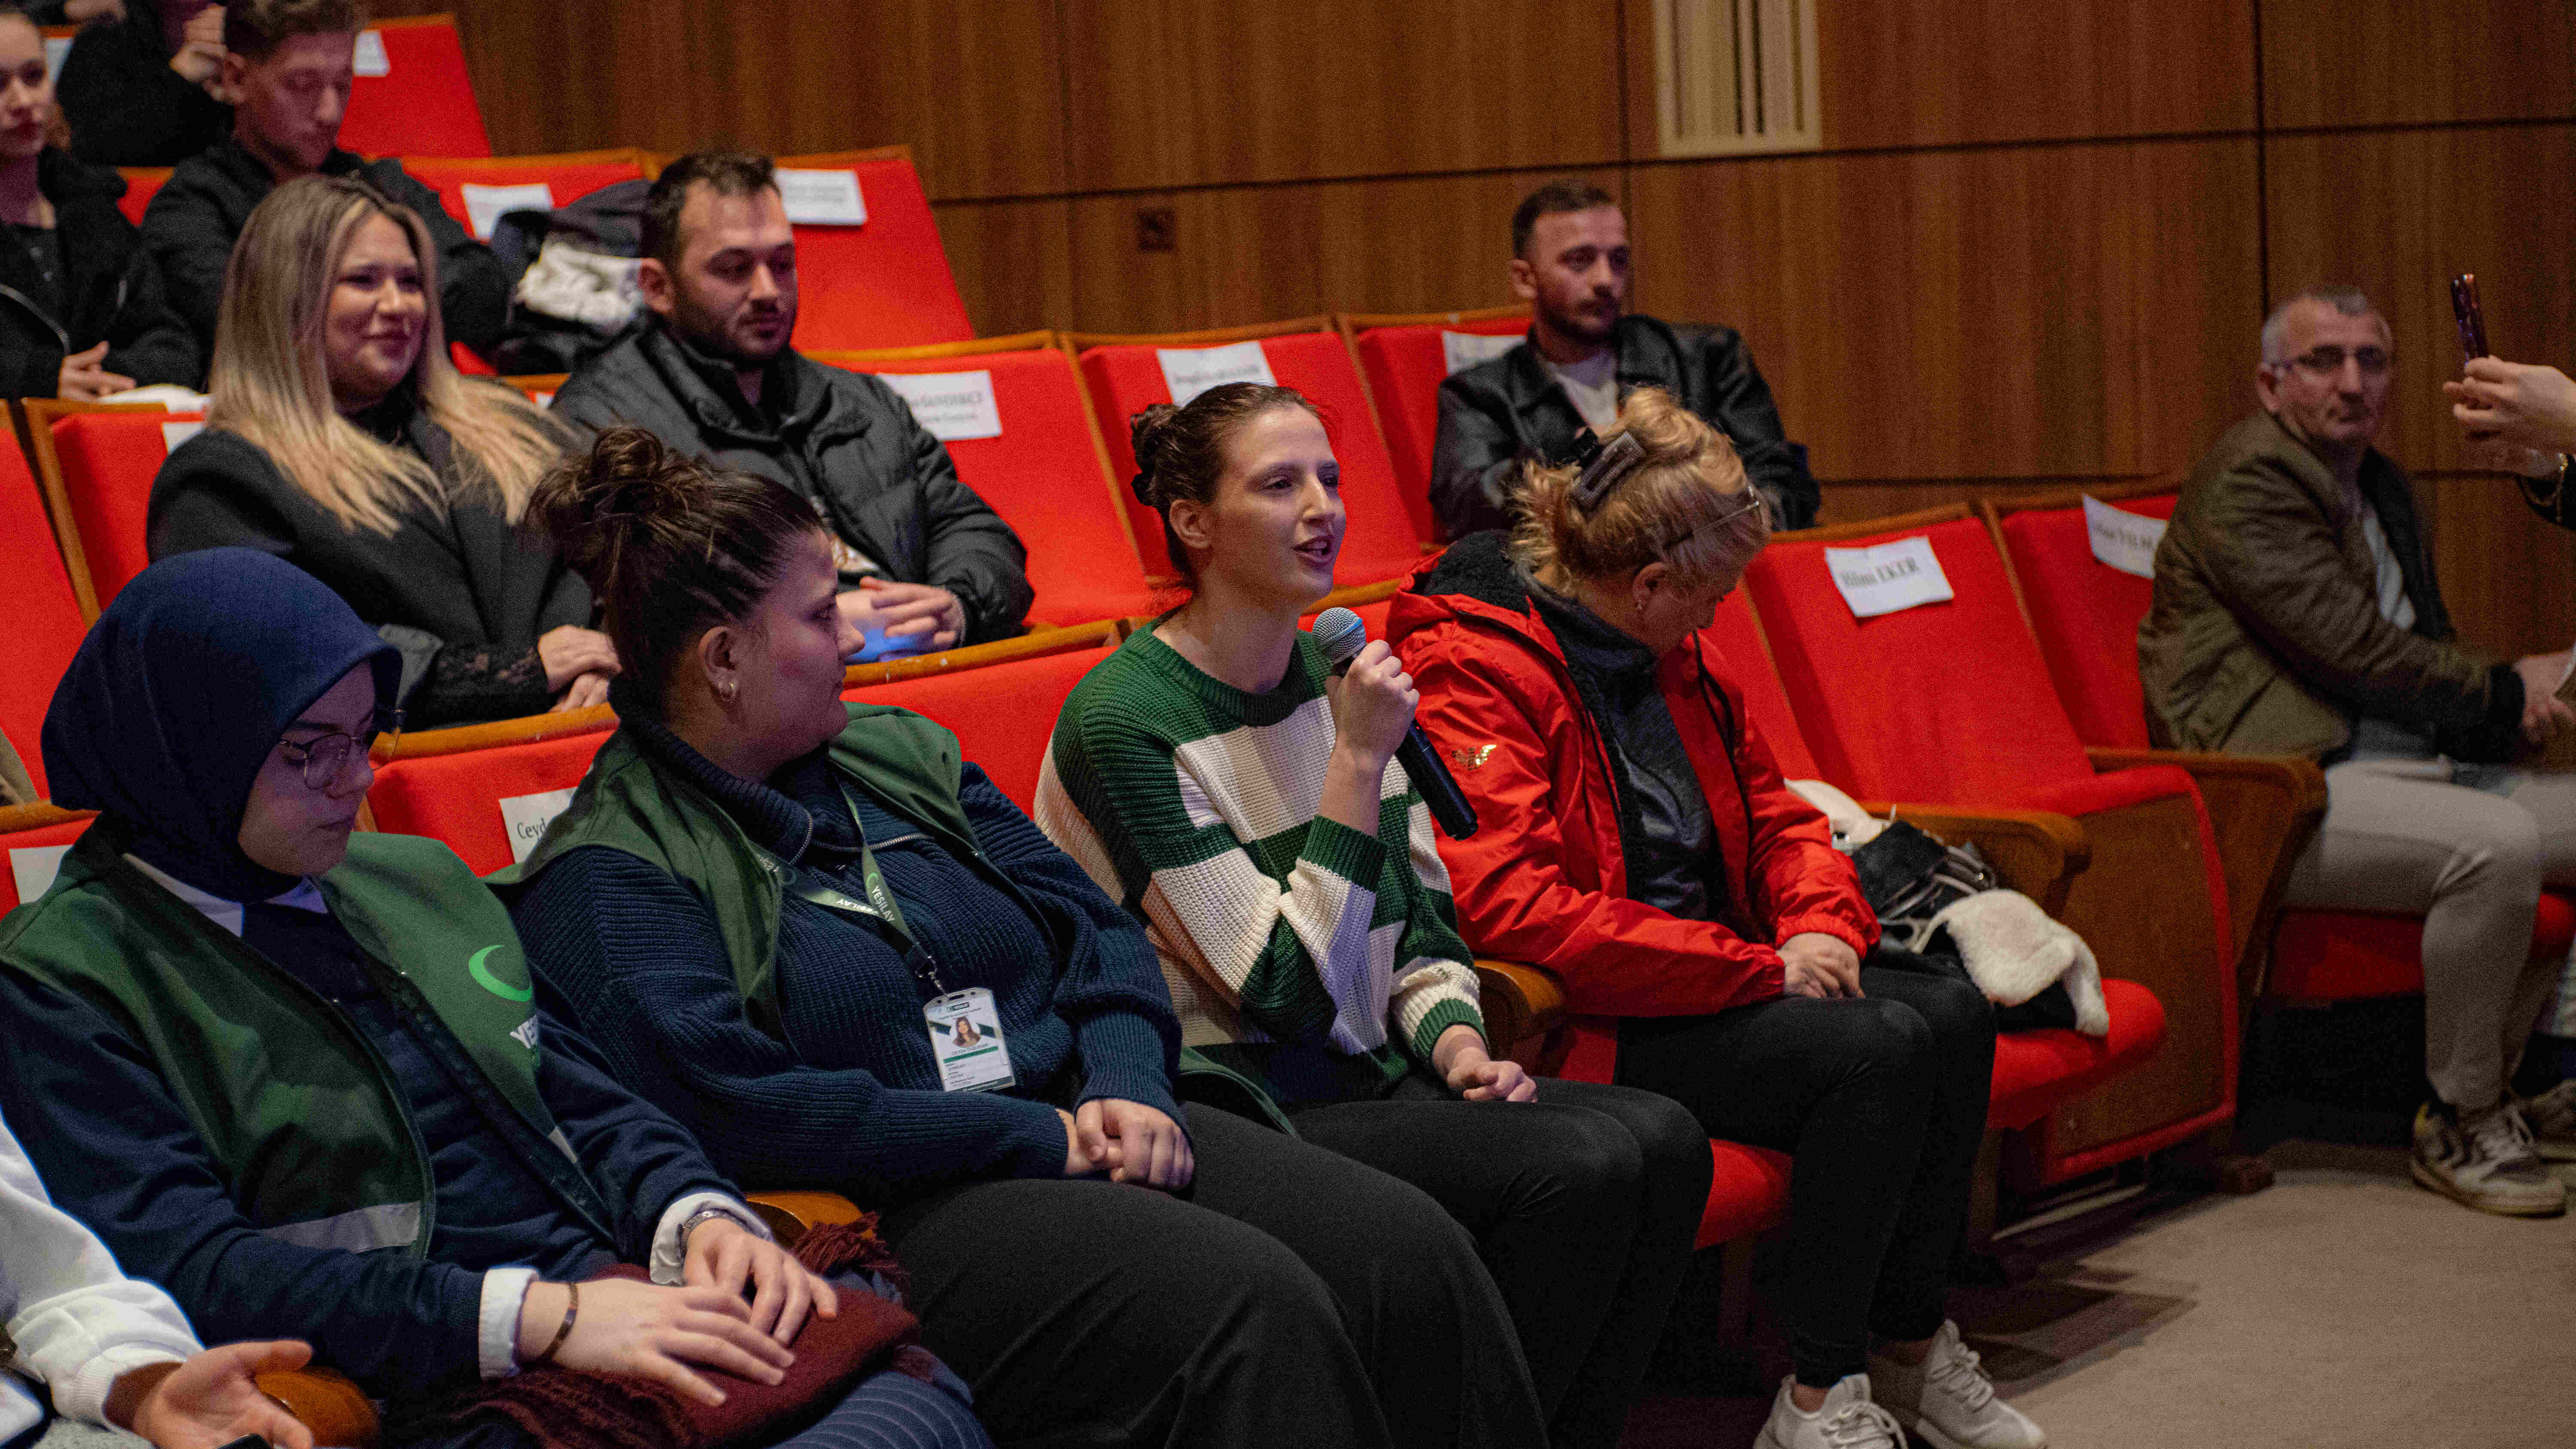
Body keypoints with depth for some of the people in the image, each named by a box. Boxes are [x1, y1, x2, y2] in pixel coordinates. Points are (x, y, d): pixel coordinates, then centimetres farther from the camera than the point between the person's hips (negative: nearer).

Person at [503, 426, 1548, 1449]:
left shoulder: (900, 756, 18)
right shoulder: (608, 877, -5)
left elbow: (1093, 928, 18)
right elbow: (735, 1103, -17)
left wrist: (1126, 1086, -4)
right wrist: (1037, 1138, -16)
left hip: (1075, 1128, 7)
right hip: (896, 1210, -7)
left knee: (1407, 1249, -15)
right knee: (1246, 1308, -30)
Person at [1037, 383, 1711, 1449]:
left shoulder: (1331, 676, 10)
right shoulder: (1124, 719, -14)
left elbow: (1423, 922, 18)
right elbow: (1290, 994, -18)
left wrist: (1453, 1040, -2)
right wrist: (1358, 762, -20)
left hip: (1366, 1077, 8)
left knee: (1662, 1140, -14)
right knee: (1579, 1169, -24)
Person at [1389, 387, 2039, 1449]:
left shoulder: (1668, 653, 13)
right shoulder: (1471, 671, -17)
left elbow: (1771, 813, 22)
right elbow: (1510, 905, -27)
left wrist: (1819, 925, -3)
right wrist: (1757, 969, -23)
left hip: (1706, 969, 10)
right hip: (1589, 1022, -9)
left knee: (1952, 1012, -8)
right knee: (1878, 1050, -24)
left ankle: (1912, 1346, 4)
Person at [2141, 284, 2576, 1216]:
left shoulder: (2385, 488, 21)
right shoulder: (2248, 478, -10)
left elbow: (2426, 653, 24)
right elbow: (2356, 651, -17)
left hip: (2412, 762, 10)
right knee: (2496, 843, -31)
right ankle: (2461, 1127, -14)